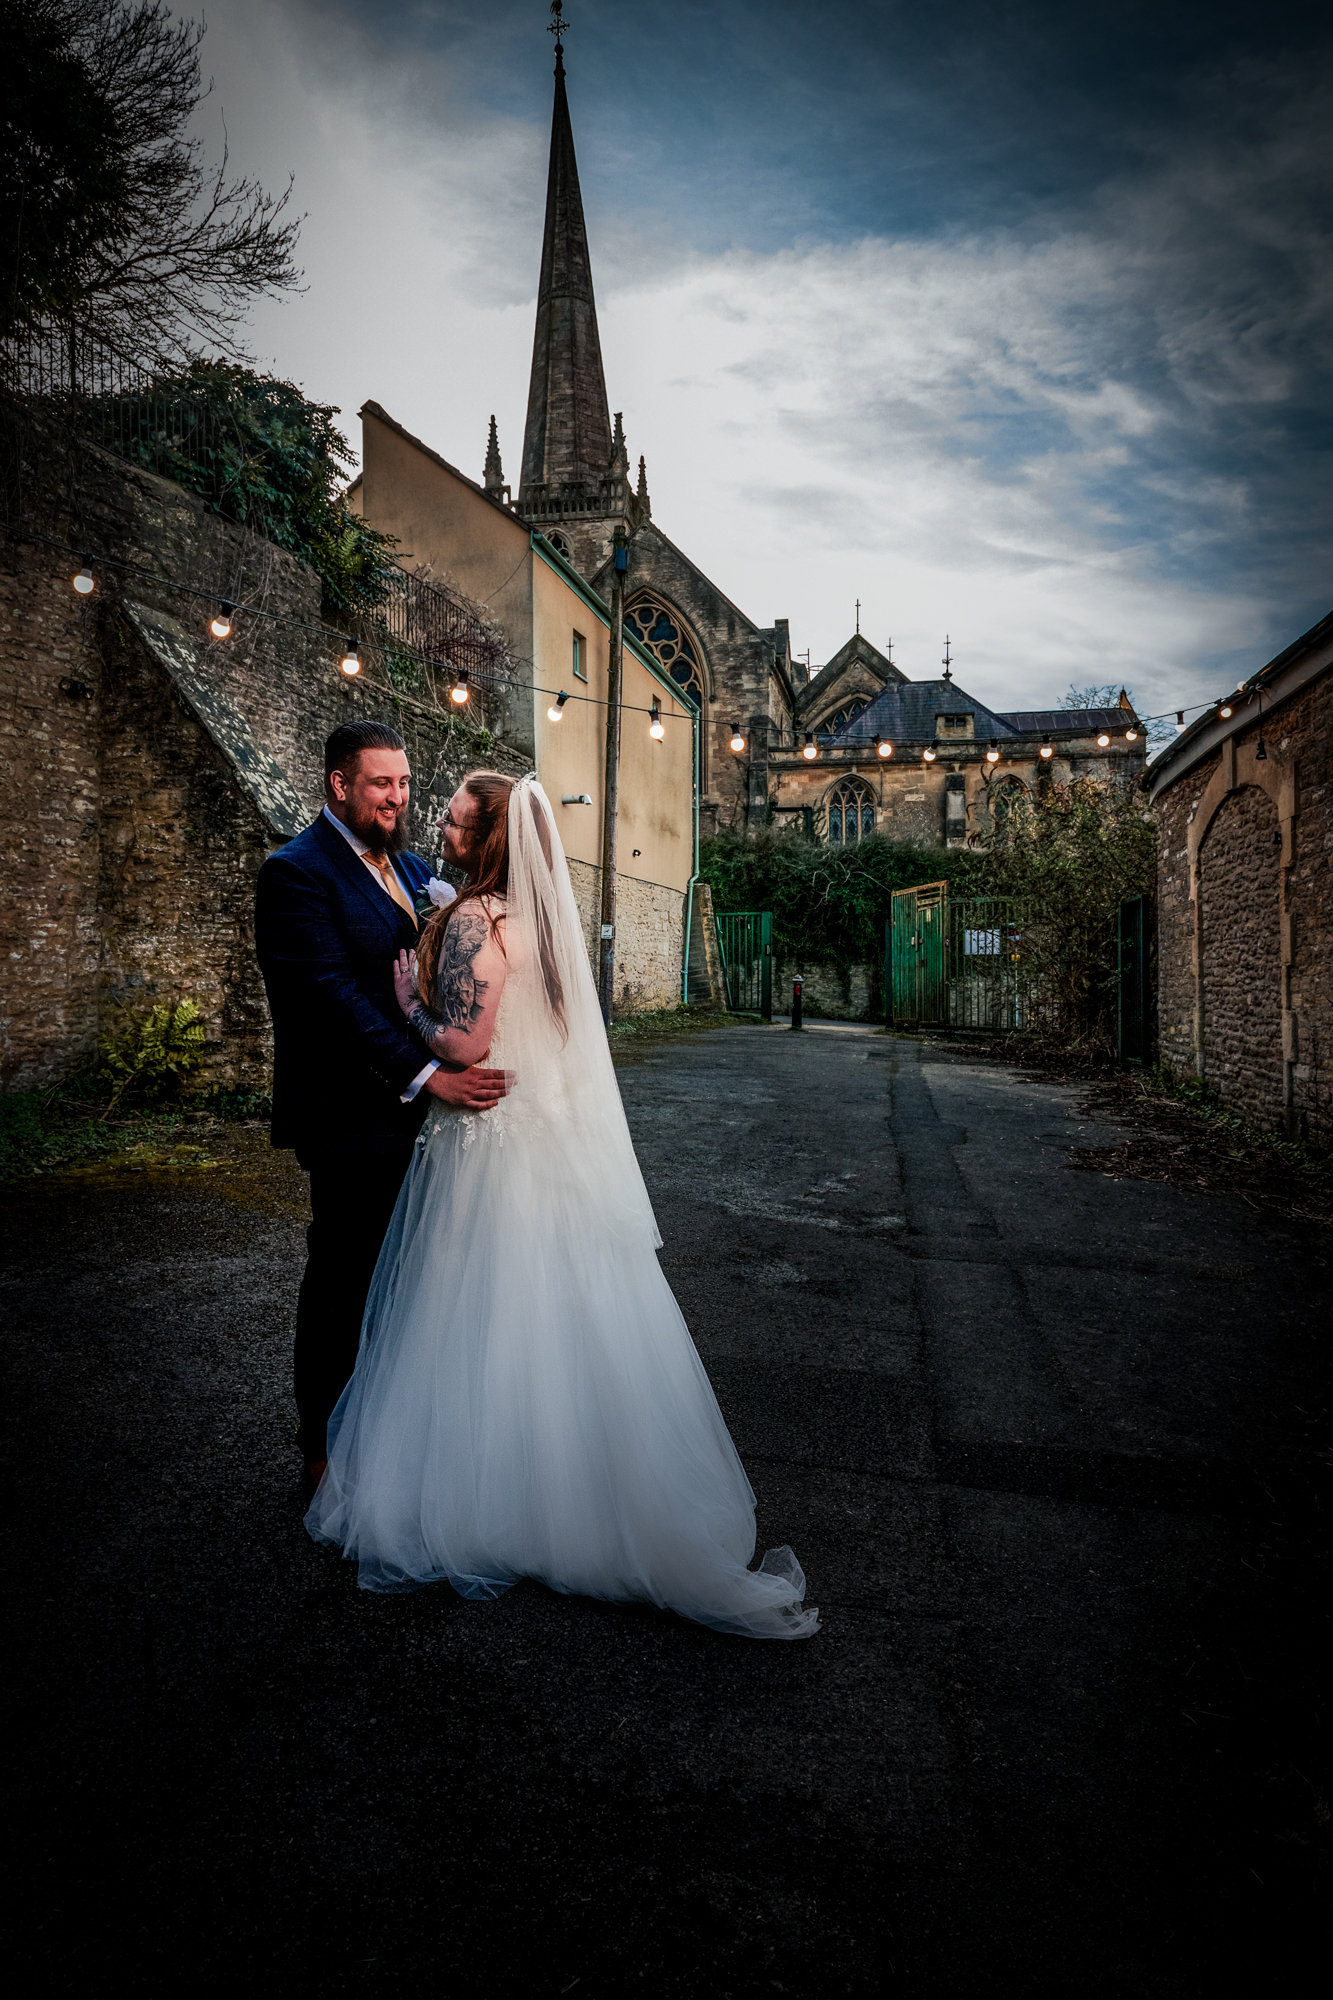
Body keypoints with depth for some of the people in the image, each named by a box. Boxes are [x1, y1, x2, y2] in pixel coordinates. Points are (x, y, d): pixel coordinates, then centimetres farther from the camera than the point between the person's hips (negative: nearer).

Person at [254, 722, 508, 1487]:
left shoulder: (412, 868, 12)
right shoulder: (297, 872, -13)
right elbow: (334, 995, -22)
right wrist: (427, 1075, -27)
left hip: (418, 1108, 8)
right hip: (352, 1118, -7)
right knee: (344, 1275, 6)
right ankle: (327, 1446, 25)